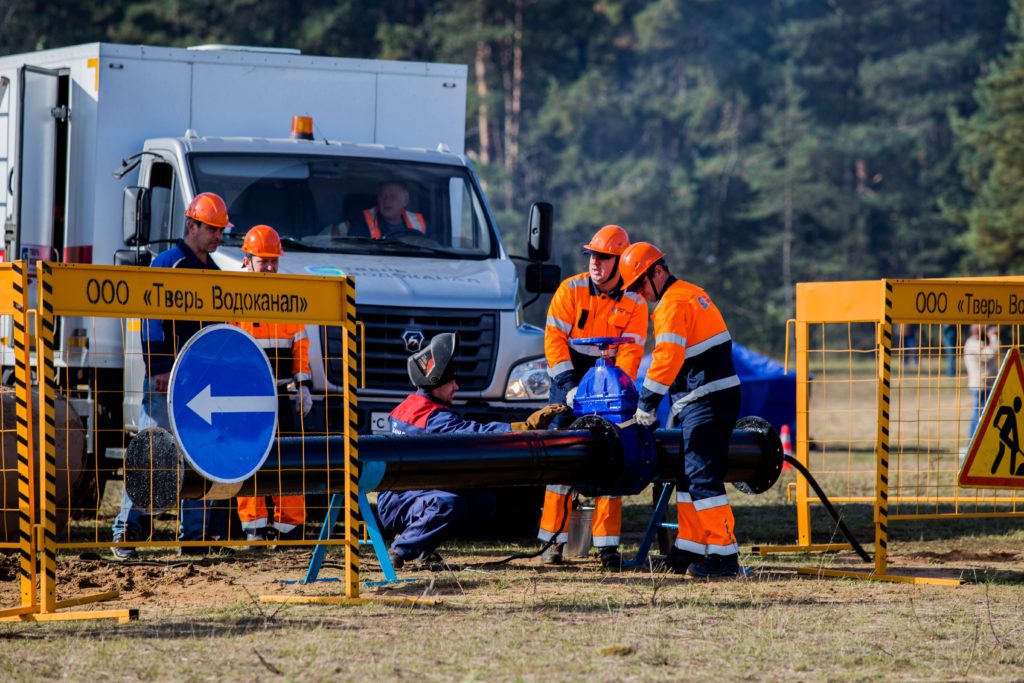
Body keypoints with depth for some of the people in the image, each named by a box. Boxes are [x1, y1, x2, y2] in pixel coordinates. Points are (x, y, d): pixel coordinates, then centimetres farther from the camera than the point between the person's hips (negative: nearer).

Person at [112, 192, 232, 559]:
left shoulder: (212, 272, 18)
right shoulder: (168, 264, -6)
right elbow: (152, 319, -13)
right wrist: (159, 369, -21)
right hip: (167, 375, -7)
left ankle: (195, 533, 10)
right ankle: (125, 532, -6)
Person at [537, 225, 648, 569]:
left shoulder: (634, 304, -1)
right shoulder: (571, 290, -3)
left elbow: (630, 353, -7)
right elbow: (554, 338, -7)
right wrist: (568, 386, -16)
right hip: (569, 383, -1)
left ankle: (607, 542, 0)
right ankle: (554, 539, 1)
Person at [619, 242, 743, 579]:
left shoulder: (673, 305, -13)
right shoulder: (694, 295, 20)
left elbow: (667, 358, -23)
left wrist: (647, 401, -18)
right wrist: (678, 402, 20)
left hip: (705, 400, -10)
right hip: (718, 396, 10)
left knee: (703, 475, -11)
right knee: (688, 473, 15)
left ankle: (724, 553, -14)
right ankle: (689, 550, 19)